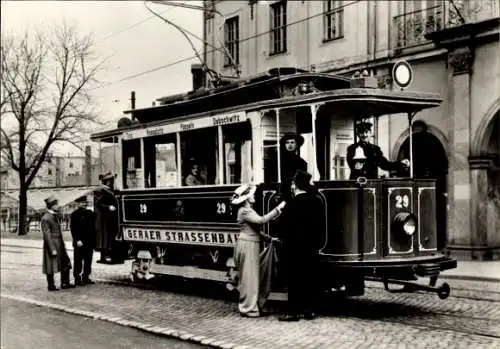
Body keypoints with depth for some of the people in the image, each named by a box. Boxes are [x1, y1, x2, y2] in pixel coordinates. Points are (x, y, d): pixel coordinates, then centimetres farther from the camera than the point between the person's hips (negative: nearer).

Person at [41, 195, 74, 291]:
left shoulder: (56, 216, 12)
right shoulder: (45, 219, -16)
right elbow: (47, 235, -19)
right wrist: (52, 249, -21)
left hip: (60, 245, 9)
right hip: (51, 245, -9)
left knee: (66, 264, 11)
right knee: (51, 266, 2)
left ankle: (65, 283, 21)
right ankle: (51, 286, 13)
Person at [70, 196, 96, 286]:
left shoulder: (90, 213, 12)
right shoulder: (75, 214, -5)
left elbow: (93, 227, 17)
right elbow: (73, 229, -10)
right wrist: (77, 240, -16)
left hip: (89, 242, 6)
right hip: (80, 243, -6)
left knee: (88, 261, 11)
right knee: (78, 261, 0)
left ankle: (86, 277, 21)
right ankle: (77, 279, 7)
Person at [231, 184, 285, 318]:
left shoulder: (249, 210, 19)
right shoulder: (244, 211, -14)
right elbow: (261, 220, -27)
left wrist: (269, 238, 15)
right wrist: (278, 209, -25)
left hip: (251, 246, 10)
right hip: (247, 246, -10)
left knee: (255, 276, 13)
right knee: (249, 277, -4)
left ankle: (250, 306, 20)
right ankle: (249, 309, 3)